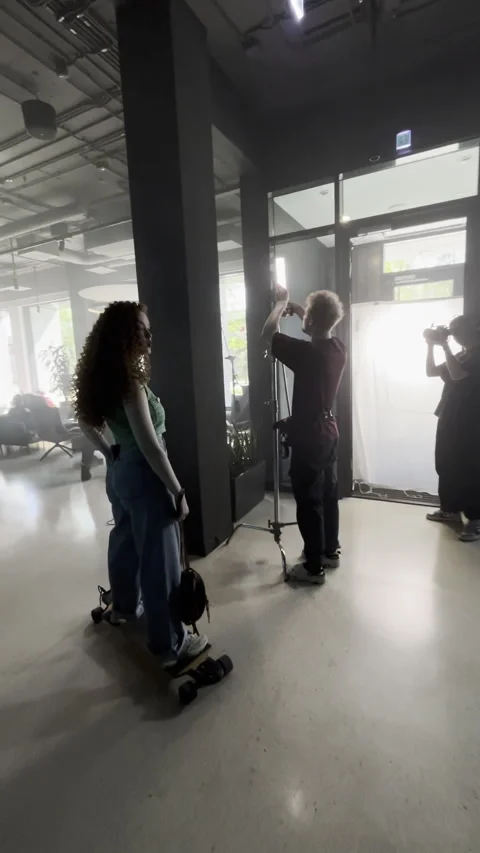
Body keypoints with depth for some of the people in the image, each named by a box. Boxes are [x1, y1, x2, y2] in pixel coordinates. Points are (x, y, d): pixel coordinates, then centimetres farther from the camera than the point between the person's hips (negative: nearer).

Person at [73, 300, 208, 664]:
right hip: (144, 476, -9)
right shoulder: (129, 380, -23)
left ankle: (124, 606, 49)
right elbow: (149, 445, -24)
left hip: (119, 472, 9)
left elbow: (87, 422, 17)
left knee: (125, 538, 26)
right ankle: (171, 643, 19)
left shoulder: (101, 377, 4)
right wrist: (178, 492, -18)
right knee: (160, 558, 3)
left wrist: (111, 455, 18)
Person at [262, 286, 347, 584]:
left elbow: (268, 334, -11)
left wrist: (282, 302, 2)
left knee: (309, 502, 3)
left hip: (308, 437, -8)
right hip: (329, 431, 8)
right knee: (328, 494, 19)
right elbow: (322, 330, 25)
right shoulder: (338, 348, 1)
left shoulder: (306, 352, -23)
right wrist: (299, 311, 20)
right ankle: (331, 551, 35)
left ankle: (314, 567, 16)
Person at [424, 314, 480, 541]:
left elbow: (457, 375, -22)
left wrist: (444, 345, -17)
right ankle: (451, 509, 22)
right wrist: (431, 345, 5)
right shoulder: (460, 355, 18)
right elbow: (430, 371, 16)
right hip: (449, 417, 8)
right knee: (446, 465, 10)